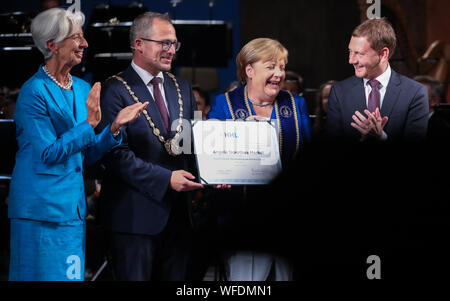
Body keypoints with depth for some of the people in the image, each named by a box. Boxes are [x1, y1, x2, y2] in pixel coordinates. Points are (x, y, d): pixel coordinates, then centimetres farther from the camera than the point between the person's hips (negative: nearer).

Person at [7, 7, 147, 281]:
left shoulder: (82, 89, 12)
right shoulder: (35, 92, -12)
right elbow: (48, 153, -16)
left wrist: (114, 128, -1)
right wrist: (89, 124, -19)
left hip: (73, 206, 8)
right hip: (42, 208, -8)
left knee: (72, 276, 9)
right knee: (46, 274, -5)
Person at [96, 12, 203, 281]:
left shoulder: (182, 89, 15)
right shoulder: (116, 91, -8)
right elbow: (117, 154, -16)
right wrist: (166, 178, -21)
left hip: (178, 213, 6)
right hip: (135, 215, -6)